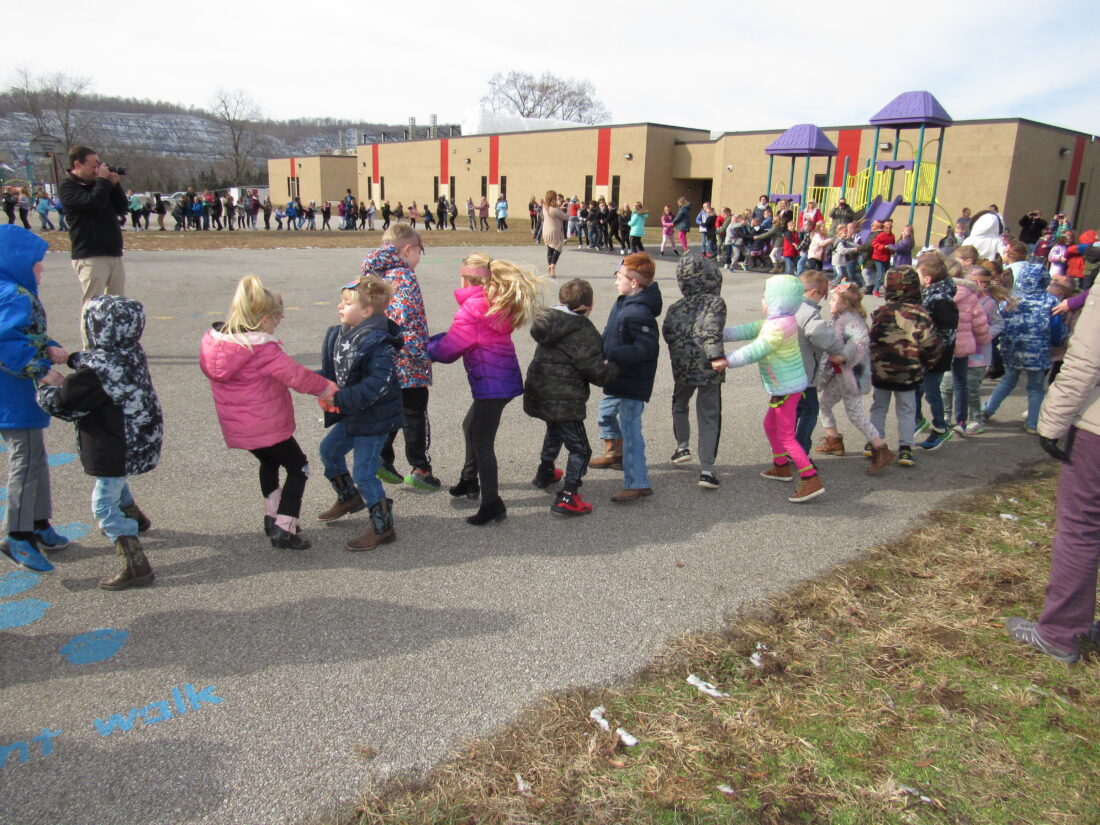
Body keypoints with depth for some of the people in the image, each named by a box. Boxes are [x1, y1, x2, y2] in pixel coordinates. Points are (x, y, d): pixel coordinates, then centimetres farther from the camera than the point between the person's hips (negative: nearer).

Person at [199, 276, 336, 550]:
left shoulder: (214, 339, -1)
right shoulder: (263, 349, -24)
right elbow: (297, 375, -22)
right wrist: (328, 389, -8)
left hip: (236, 426, 8)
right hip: (267, 425, -8)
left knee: (268, 462, 31)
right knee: (298, 467, 8)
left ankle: (272, 517, 36)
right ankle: (284, 529, 2)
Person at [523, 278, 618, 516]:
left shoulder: (549, 320, 6)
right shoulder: (585, 333, -18)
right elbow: (598, 374, -17)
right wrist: (613, 368, 5)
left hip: (538, 393, 9)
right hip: (563, 401, -9)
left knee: (555, 430, 34)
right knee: (580, 449, 1)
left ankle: (545, 472, 52)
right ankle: (567, 497, -5)